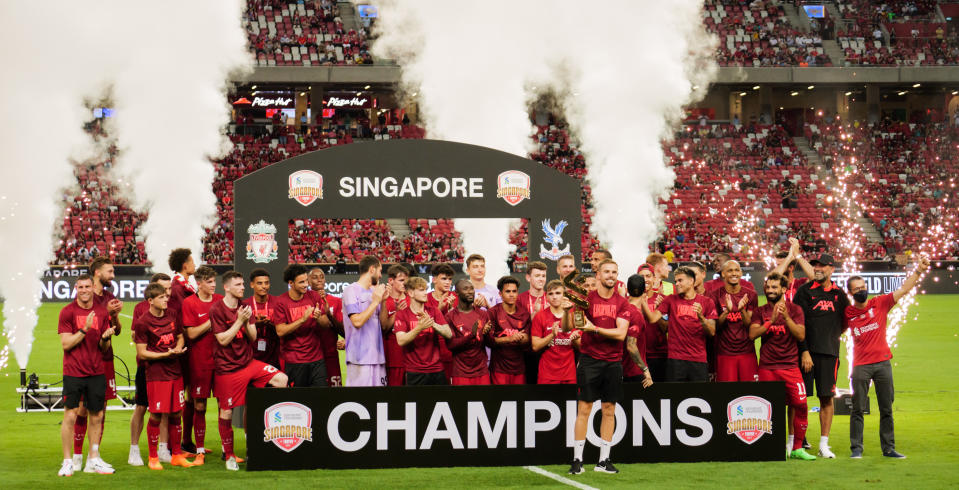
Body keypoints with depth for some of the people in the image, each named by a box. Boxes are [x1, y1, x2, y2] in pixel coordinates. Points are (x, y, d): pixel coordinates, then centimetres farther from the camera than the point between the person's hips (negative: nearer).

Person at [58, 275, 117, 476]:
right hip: (73, 372, -4)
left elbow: (104, 348, 12)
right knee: (70, 415, -6)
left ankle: (93, 460, 15)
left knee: (96, 416, 6)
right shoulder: (67, 312, -3)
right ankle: (68, 461, 0)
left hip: (96, 372, 4)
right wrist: (85, 329, -18)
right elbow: (66, 344, -9)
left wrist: (105, 338, -10)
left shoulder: (102, 312, 9)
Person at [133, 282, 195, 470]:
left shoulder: (172, 316, 9)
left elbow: (180, 337, 22)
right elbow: (142, 352, -9)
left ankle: (177, 455, 19)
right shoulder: (143, 322, -9)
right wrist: (166, 354, -18)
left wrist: (178, 348, -1)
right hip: (156, 375, -6)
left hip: (175, 372, 6)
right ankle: (153, 458, 9)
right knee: (156, 416, -3)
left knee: (175, 414, 9)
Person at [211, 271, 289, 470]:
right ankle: (229, 456, 14)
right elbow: (223, 340, -15)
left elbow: (253, 337, 7)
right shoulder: (217, 310, -9)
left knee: (281, 380, -14)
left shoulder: (245, 307, 9)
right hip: (227, 368, -5)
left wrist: (247, 322, -11)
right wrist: (239, 321, -18)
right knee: (226, 412, 1)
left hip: (248, 362, 5)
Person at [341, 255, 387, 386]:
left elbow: (384, 325, 14)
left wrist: (383, 301, 3)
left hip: (377, 356, 7)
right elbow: (357, 321, -16)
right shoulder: (351, 290, -5)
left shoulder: (374, 291, 16)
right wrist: (376, 302, -10)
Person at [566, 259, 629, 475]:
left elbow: (621, 333, -6)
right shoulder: (587, 298, -1)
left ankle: (604, 460, 13)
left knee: (609, 411, 6)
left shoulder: (621, 303, 5)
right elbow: (567, 327, -4)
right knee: (583, 409, -3)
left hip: (613, 362, 3)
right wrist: (567, 310, -23)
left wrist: (595, 329, -17)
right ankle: (577, 460, 0)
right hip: (589, 360, -3)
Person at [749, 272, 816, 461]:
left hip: (790, 366, -1)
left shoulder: (794, 310, 6)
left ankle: (797, 448, 2)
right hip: (767, 366, 1)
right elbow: (752, 334, -6)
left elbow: (801, 335, -6)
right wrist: (771, 321, -17)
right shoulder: (760, 311, 9)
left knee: (800, 405, -7)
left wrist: (786, 317, -18)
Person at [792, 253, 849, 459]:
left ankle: (824, 444, 8)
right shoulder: (804, 291, 0)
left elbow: (846, 320, 21)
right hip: (806, 351, -3)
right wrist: (804, 351, -12)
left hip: (829, 353, 3)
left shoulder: (839, 294, 11)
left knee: (827, 397, 2)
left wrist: (833, 337, 8)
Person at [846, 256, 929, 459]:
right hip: (860, 366, -1)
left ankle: (888, 448, 10)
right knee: (858, 409, 0)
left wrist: (919, 270, -11)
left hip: (883, 363, 1)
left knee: (886, 409, 5)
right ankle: (856, 448, 5)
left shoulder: (880, 303, 2)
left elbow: (904, 289, -3)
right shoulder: (847, 313, 2)